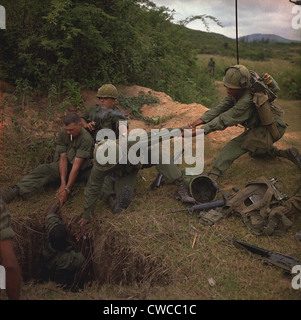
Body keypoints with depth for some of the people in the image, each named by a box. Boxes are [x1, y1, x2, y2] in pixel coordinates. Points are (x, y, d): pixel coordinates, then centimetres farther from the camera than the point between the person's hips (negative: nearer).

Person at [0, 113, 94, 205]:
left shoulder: (86, 138, -26)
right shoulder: (62, 134, -10)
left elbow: (76, 166, -30)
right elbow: (63, 158, -13)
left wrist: (67, 190, -31)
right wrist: (63, 183, -25)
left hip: (83, 168, -2)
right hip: (67, 165, 2)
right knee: (44, 169, -24)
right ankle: (15, 190, -34)